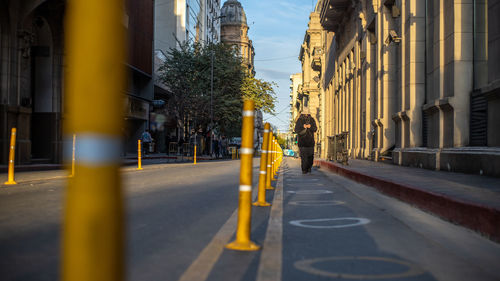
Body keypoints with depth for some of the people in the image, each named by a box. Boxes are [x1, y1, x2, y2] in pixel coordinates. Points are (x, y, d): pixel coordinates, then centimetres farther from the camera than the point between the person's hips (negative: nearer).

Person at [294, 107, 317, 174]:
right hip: (302, 140, -3)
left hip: (310, 141, 3)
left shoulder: (312, 120, 7)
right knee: (303, 155, -9)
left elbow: (315, 129, 1)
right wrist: (303, 127, -22)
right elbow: (296, 130, -6)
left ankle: (309, 167, 22)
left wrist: (310, 127, -19)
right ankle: (304, 170, -6)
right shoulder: (299, 120, 0)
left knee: (311, 155, 1)